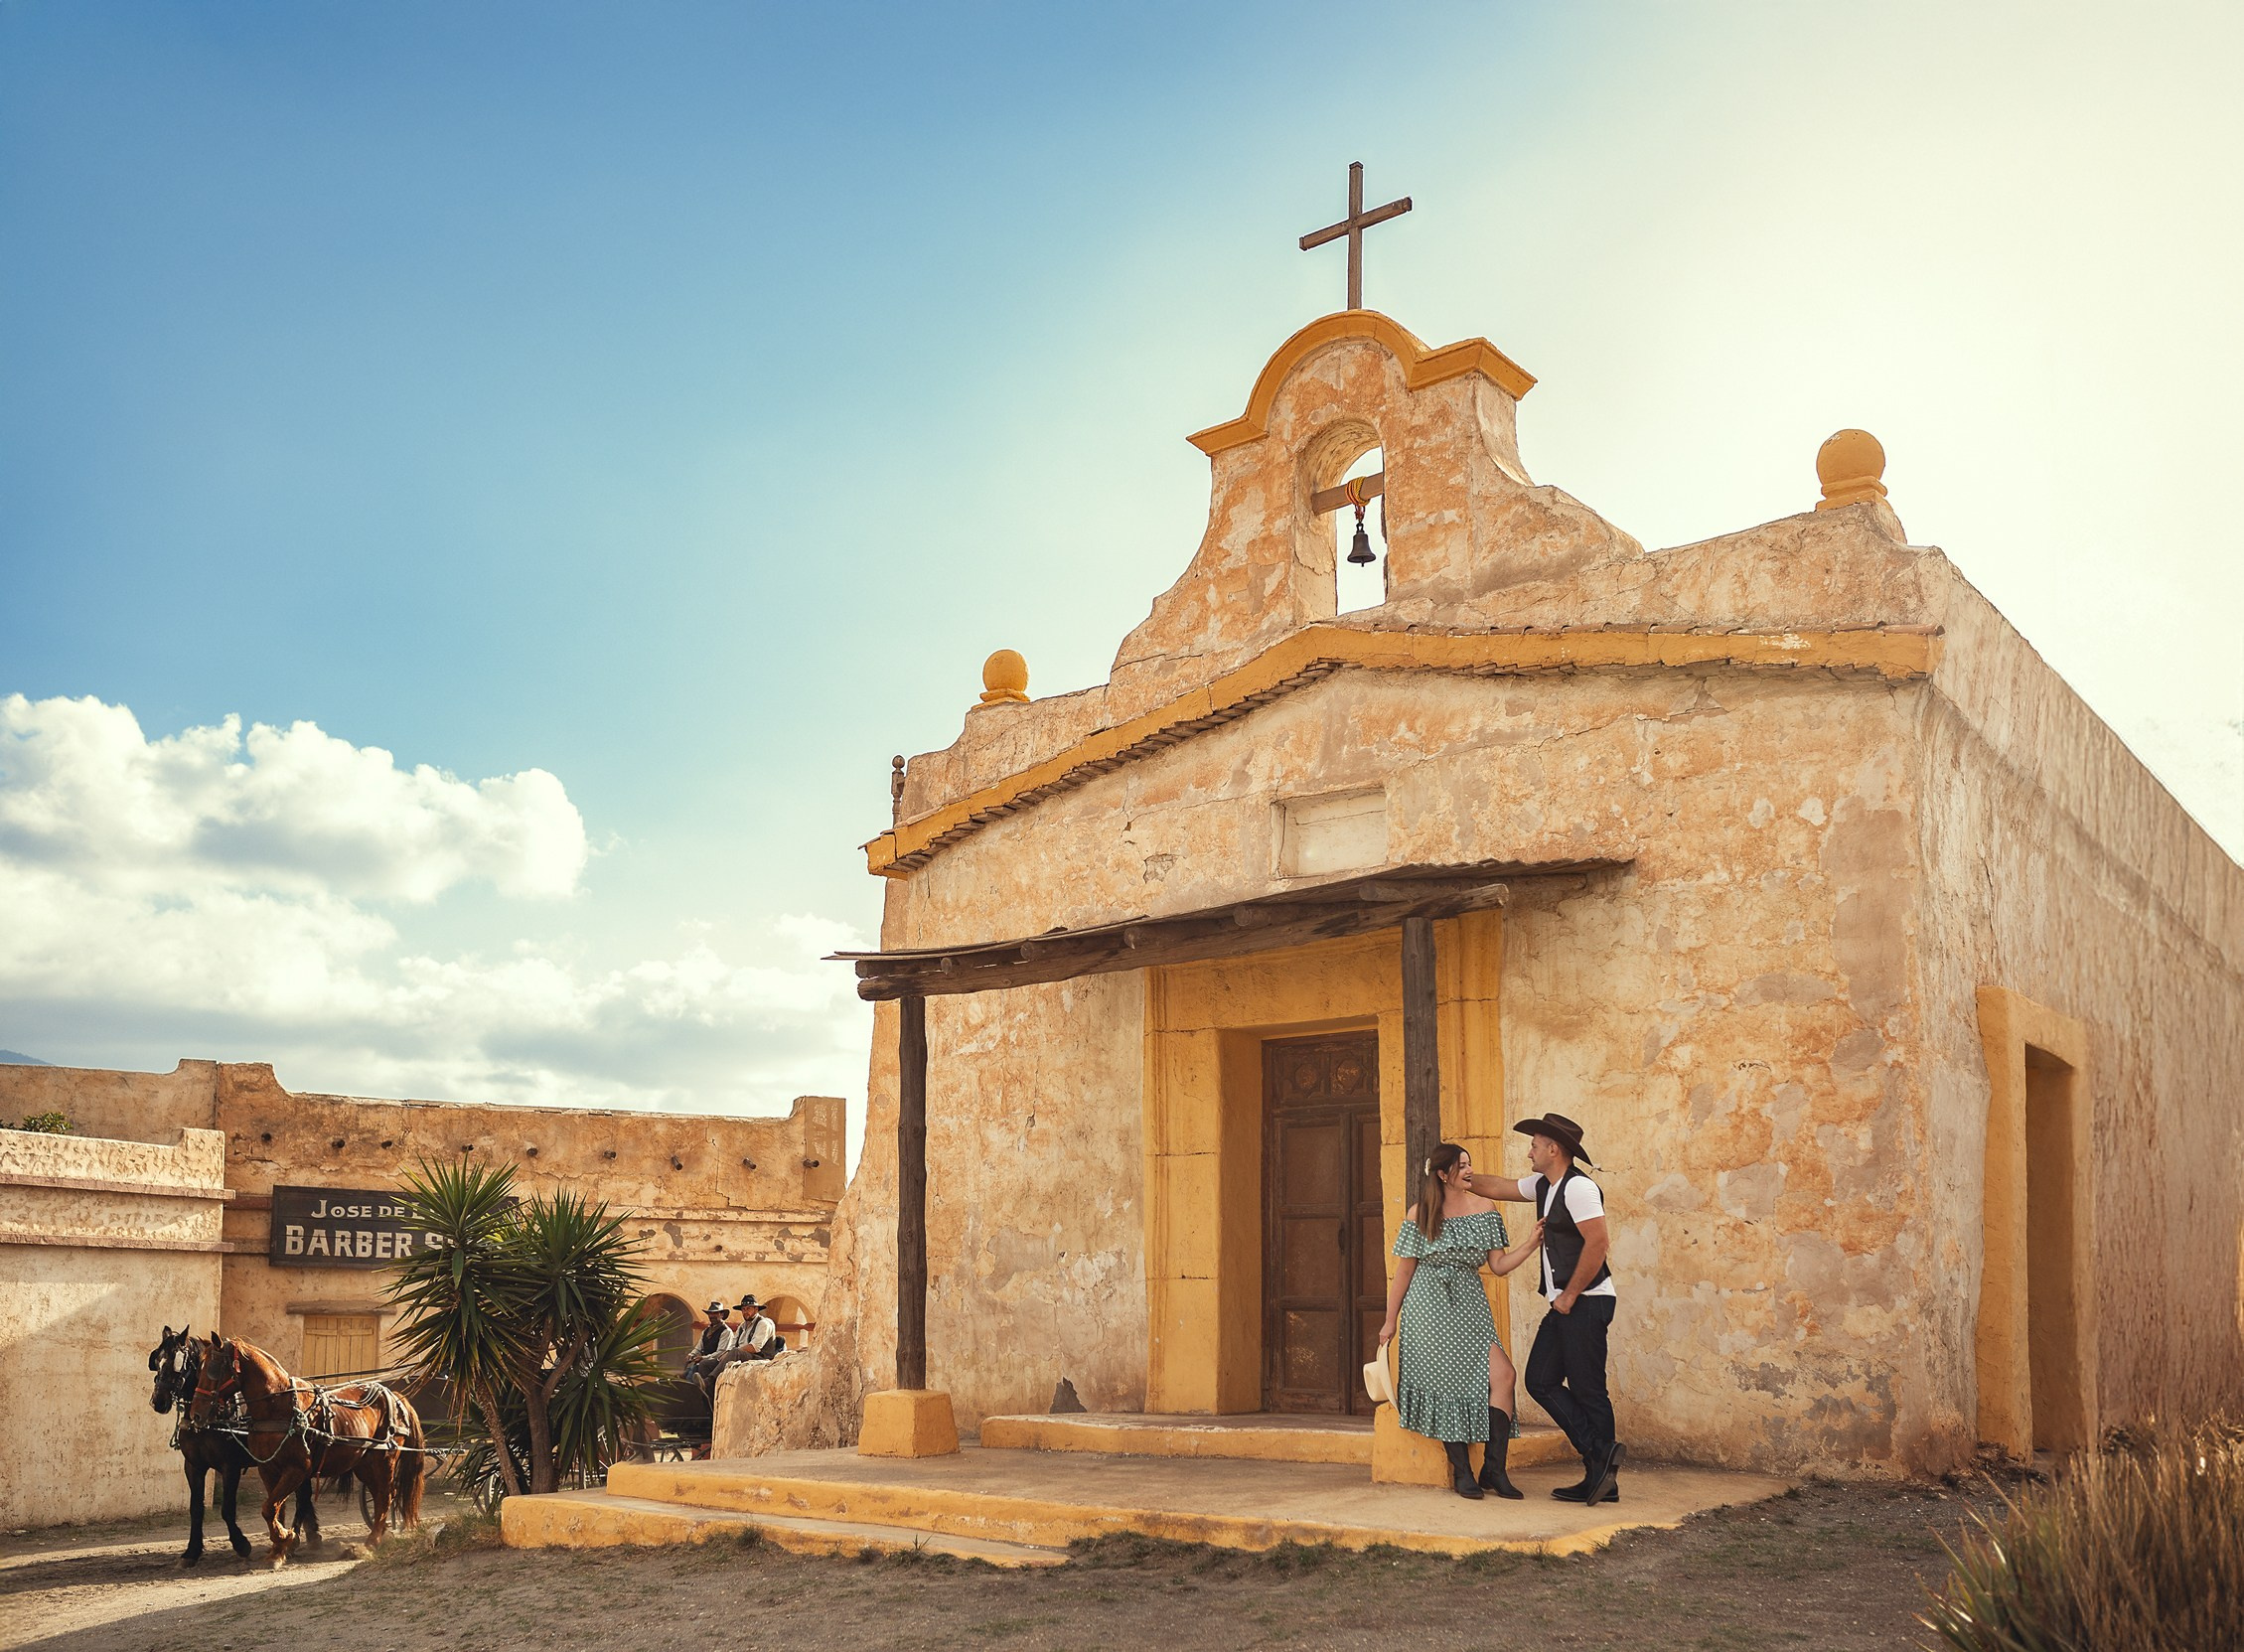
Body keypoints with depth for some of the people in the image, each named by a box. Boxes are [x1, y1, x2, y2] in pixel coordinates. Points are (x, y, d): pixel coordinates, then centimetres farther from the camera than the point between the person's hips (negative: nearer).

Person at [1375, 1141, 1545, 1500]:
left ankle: (1493, 1469, -7)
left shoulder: (1484, 1210, 6)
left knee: (1502, 1375, -14)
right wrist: (1390, 1320, 6)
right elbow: (1404, 1272, 4)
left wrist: (1530, 1244, -10)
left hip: (1469, 1309, 3)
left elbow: (1498, 1265, 5)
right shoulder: (1420, 1215, -1)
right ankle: (1462, 1472, 7)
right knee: (1446, 1384, -5)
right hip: (1430, 1309, -3)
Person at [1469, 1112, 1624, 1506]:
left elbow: (1598, 1242, -21)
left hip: (1586, 1303, -10)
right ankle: (1600, 1456, 8)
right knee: (1541, 1381, 6)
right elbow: (1498, 1187, 28)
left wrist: (1569, 1296, -16)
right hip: (1563, 1306, 10)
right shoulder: (1543, 1185, 14)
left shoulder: (1578, 1187, -15)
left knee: (1587, 1390, -5)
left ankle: (1602, 1481, 2)